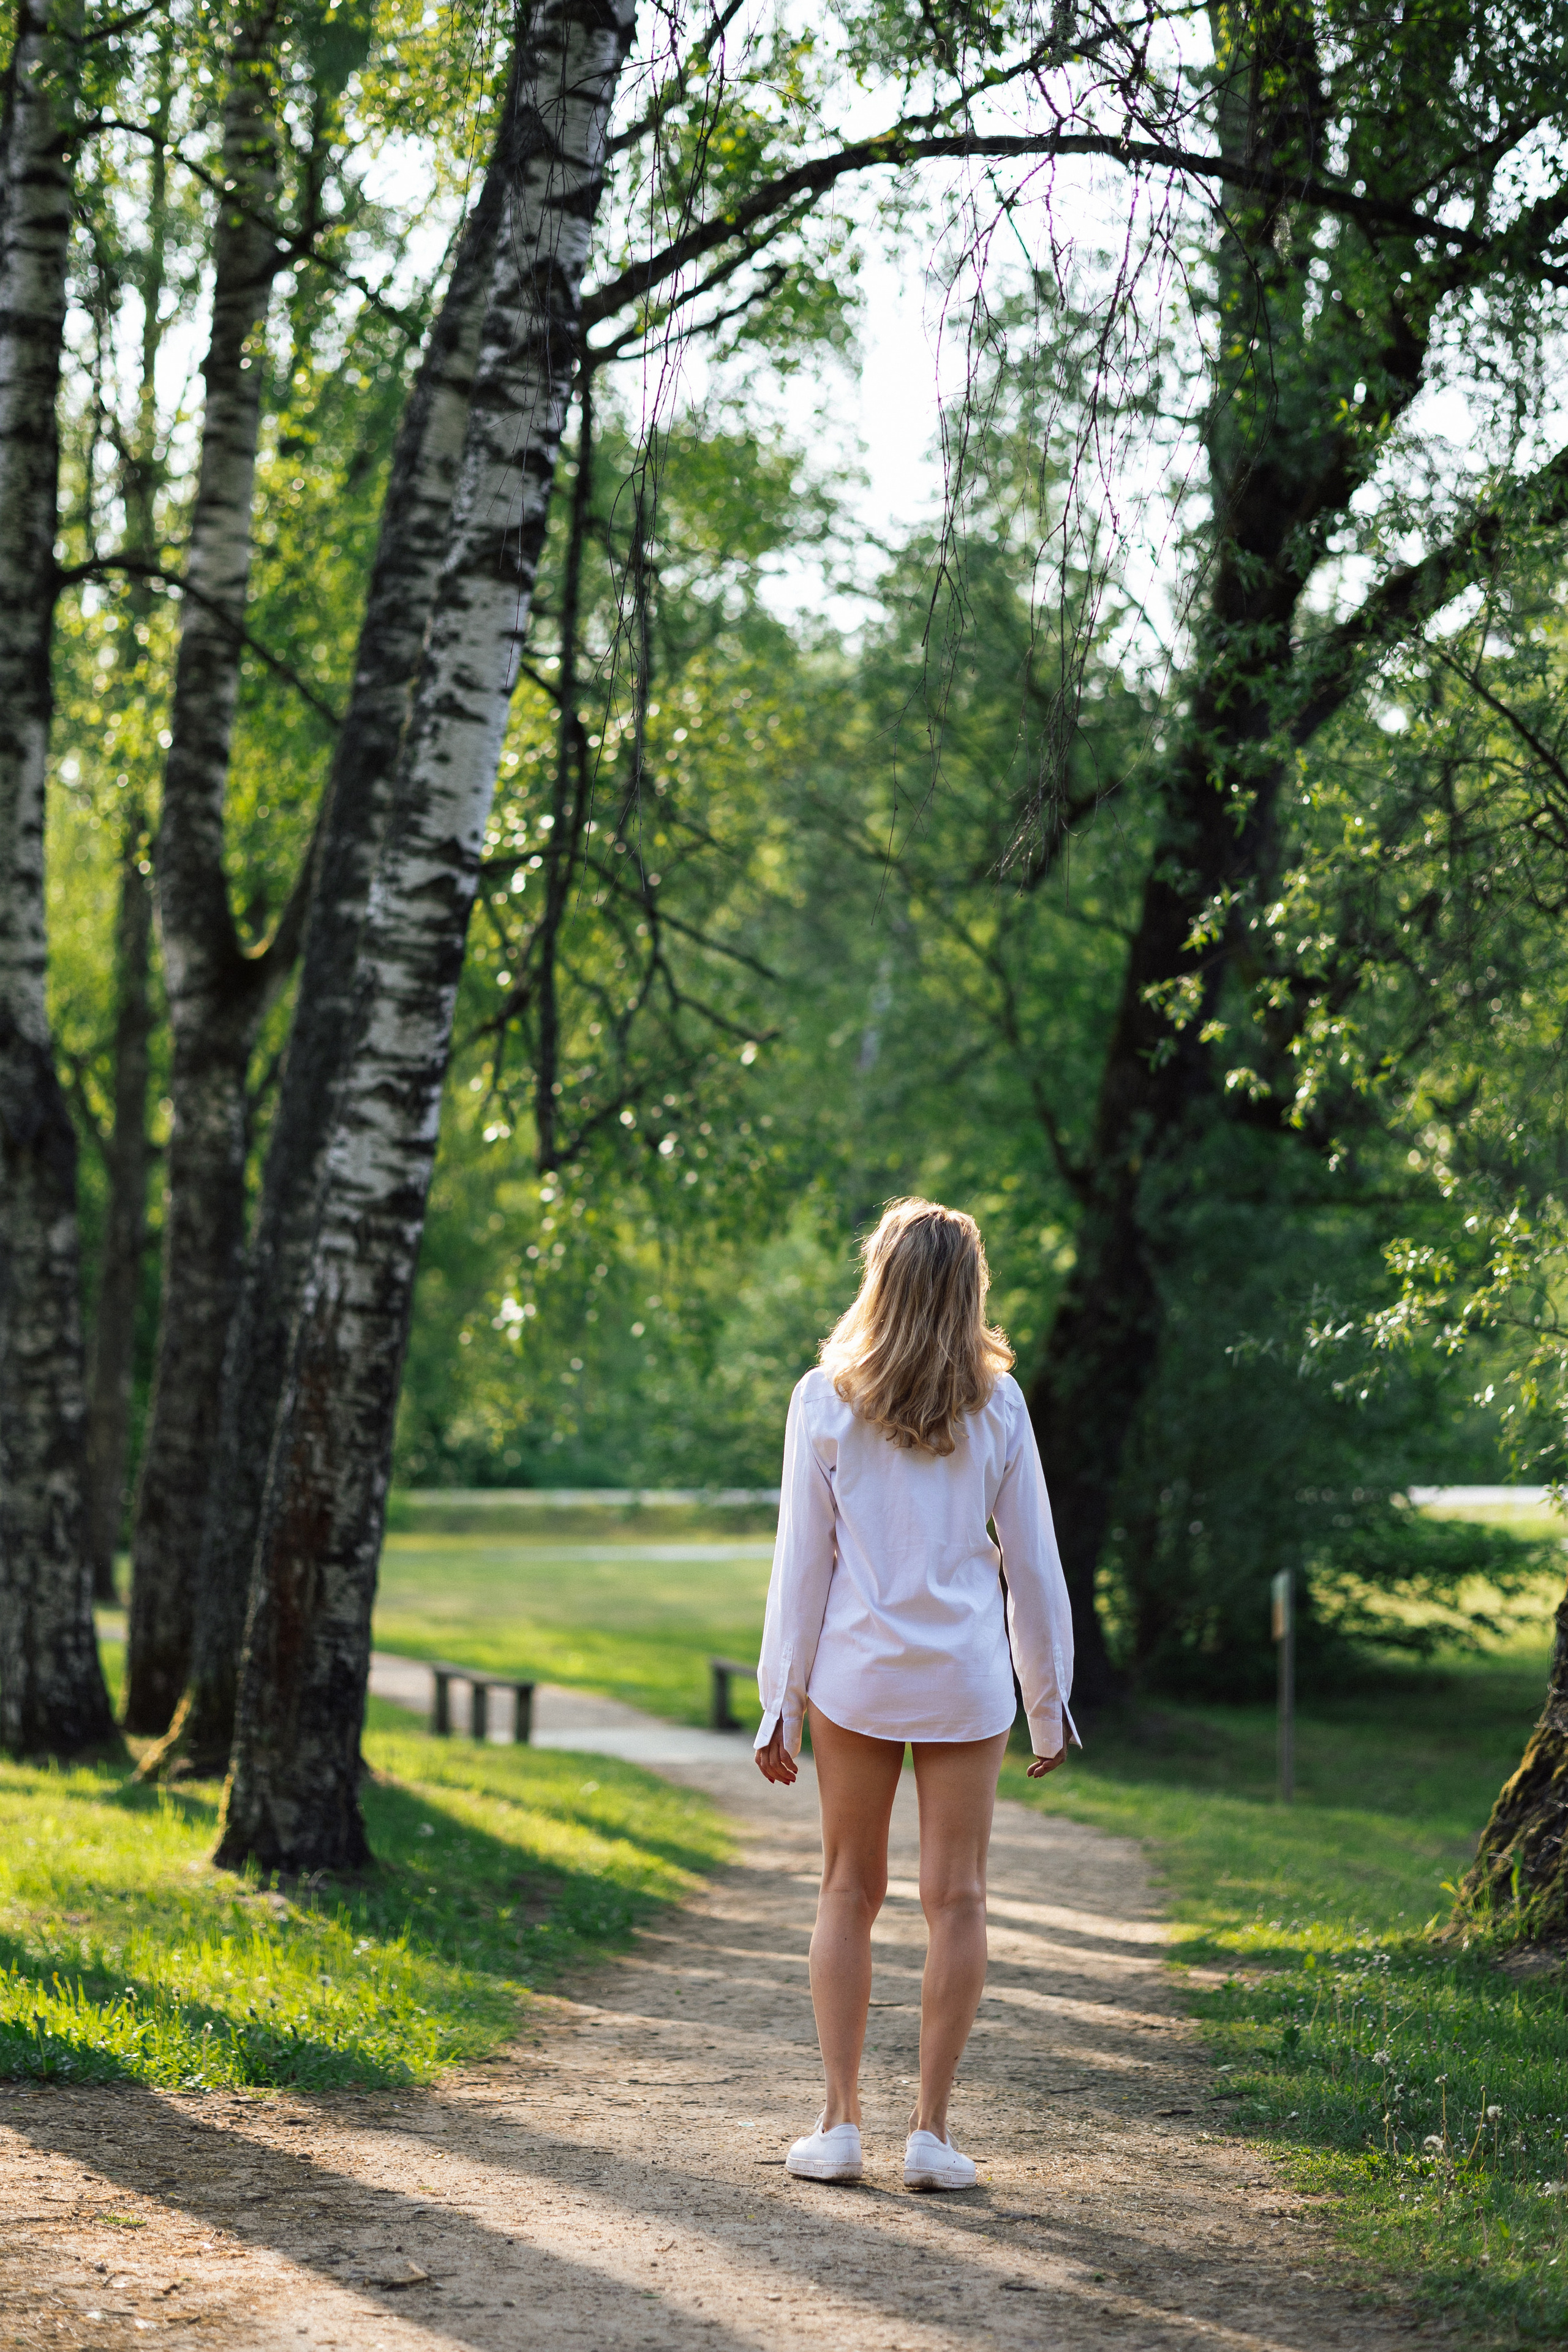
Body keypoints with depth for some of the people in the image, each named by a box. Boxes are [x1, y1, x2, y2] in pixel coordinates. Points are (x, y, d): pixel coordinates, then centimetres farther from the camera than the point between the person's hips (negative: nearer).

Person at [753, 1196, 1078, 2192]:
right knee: (957, 1897, 4)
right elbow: (1033, 1561, 3)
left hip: (856, 1669, 0)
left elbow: (802, 1560, -2)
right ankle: (932, 2129, 4)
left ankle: (841, 2121, 9)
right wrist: (1050, 1700, 11)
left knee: (850, 1888, 10)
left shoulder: (827, 1401, -2)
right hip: (965, 1678, 0)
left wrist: (782, 1701, 4)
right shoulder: (996, 1403, 0)